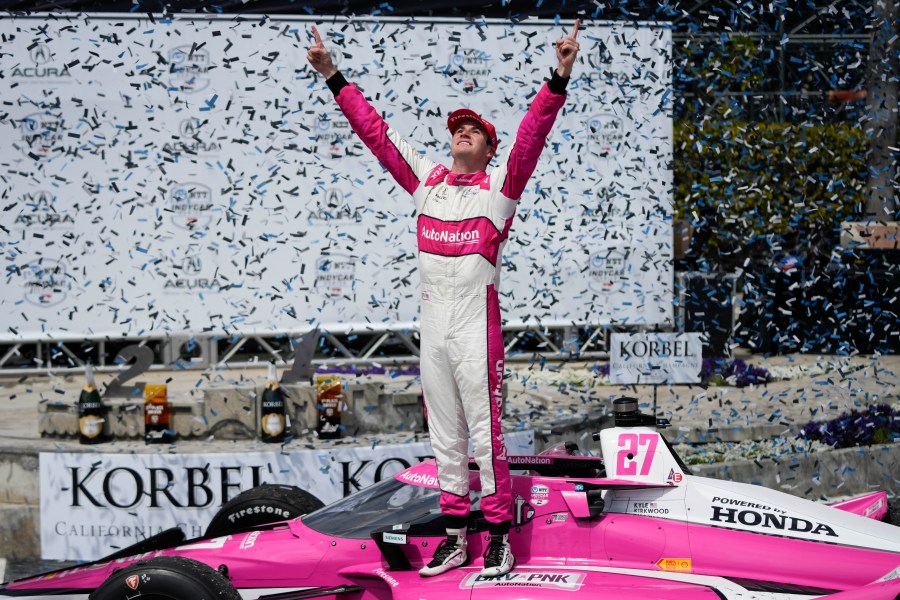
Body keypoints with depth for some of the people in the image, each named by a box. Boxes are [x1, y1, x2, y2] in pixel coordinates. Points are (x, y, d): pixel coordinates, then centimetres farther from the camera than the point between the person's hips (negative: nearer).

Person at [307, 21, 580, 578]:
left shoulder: (500, 186, 2)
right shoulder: (426, 179, 15)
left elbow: (532, 134, -10)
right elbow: (376, 130, 17)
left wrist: (559, 78, -23)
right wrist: (333, 77, 16)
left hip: (478, 327, -5)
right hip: (432, 326, 5)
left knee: (486, 431, -6)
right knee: (445, 436, 9)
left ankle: (500, 537, -1)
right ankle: (455, 536, 15)